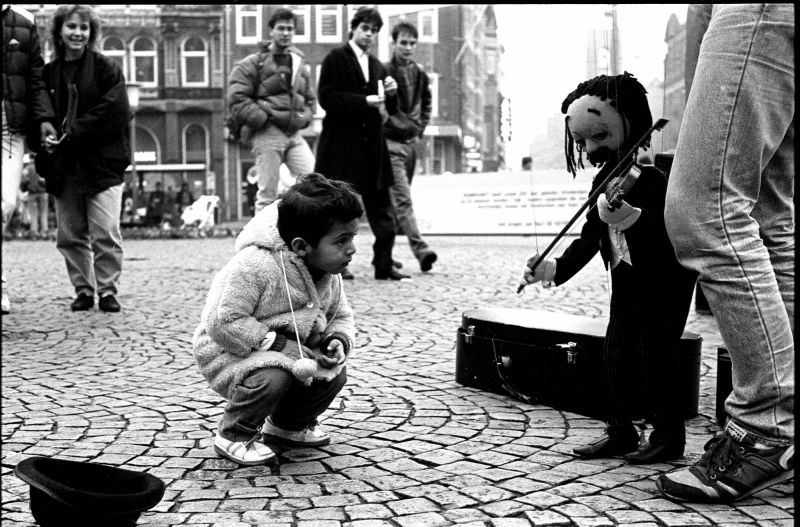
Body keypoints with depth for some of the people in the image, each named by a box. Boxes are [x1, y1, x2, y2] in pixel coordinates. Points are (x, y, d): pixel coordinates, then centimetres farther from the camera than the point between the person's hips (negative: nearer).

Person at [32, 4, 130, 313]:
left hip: (101, 162, -4)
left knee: (105, 233, -7)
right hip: (63, 165, 4)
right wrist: (44, 139, -7)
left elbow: (114, 110, -10)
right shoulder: (48, 73, 12)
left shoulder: (106, 68, 1)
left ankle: (107, 290, 5)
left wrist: (72, 133, -15)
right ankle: (83, 290, 17)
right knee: (70, 235, 7)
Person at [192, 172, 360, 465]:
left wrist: (339, 341, -16)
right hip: (227, 352, -7)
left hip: (289, 351, 7)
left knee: (334, 374, -12)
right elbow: (224, 323, -31)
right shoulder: (255, 265, -31)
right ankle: (233, 436, -5)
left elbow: (341, 316, 9)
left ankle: (288, 425, 18)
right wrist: (281, 344, -33)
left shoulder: (329, 276, -5)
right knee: (273, 377, -36)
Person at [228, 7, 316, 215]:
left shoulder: (300, 63, 17)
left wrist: (303, 118, 7)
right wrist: (264, 119, -12)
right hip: (268, 134, -5)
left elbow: (310, 98, 26)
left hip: (295, 134, 5)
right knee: (267, 194, -3)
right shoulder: (253, 64, -2)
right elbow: (237, 100, -8)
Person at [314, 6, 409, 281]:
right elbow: (326, 98, -11)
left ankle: (384, 264, 7)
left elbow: (390, 110, 20)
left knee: (381, 206, 3)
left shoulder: (376, 66, 18)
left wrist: (391, 94, -2)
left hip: (371, 142, 6)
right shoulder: (336, 58, 0)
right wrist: (364, 101, -18)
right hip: (341, 142, -6)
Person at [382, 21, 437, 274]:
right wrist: (390, 125, -8)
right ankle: (421, 250, -18)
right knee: (402, 199, -12)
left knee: (396, 200, 12)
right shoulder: (383, 72, -10)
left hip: (411, 143, 7)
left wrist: (419, 130, 15)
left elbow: (425, 105, 25)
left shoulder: (421, 75, 10)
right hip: (391, 143, -7)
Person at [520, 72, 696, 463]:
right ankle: (620, 431, 19)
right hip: (625, 283, 8)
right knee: (615, 354, 8)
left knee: (654, 355, -5)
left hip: (663, 282, -8)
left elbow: (669, 231, -29)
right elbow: (589, 237, 8)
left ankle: (668, 434, 11)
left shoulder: (652, 178, -18)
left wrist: (633, 217, -45)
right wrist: (557, 268, -2)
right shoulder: (603, 182, 6)